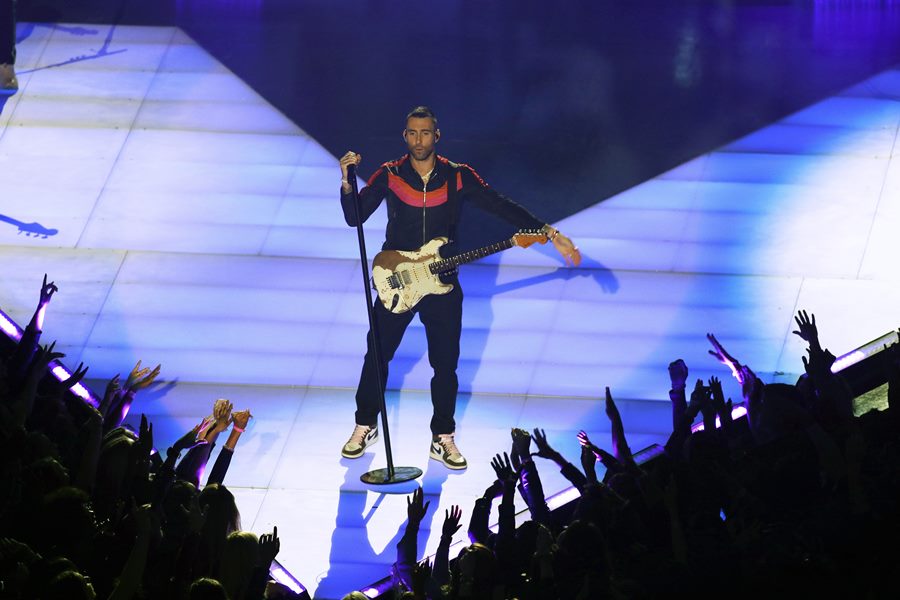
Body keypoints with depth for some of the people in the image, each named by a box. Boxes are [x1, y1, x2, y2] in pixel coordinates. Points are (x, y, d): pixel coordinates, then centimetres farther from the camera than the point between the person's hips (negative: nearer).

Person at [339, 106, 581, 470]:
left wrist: (550, 234, -11)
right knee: (377, 354, 6)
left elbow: (503, 207, -4)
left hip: (442, 283, 1)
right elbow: (354, 217, -8)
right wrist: (347, 182, -26)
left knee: (446, 364, 3)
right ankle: (366, 426, 25)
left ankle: (442, 439, 16)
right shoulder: (389, 176, -4)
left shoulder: (458, 177, -3)